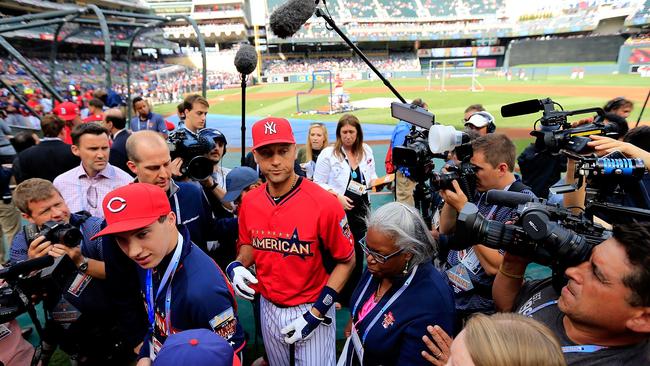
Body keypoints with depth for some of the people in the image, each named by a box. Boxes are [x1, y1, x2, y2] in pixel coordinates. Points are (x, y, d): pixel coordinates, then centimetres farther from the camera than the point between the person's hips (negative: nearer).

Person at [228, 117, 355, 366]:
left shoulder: (324, 203, -23)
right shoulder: (249, 202, -7)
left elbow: (346, 261, -13)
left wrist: (316, 313, -15)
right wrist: (237, 266, -10)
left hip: (312, 308, -4)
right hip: (268, 307, 5)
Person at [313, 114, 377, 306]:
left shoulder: (366, 151, 4)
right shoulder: (328, 154, -8)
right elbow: (318, 183, -7)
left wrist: (376, 181, -7)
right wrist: (338, 197, -18)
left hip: (360, 208, 4)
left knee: (358, 252, 12)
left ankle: (354, 295, 30)